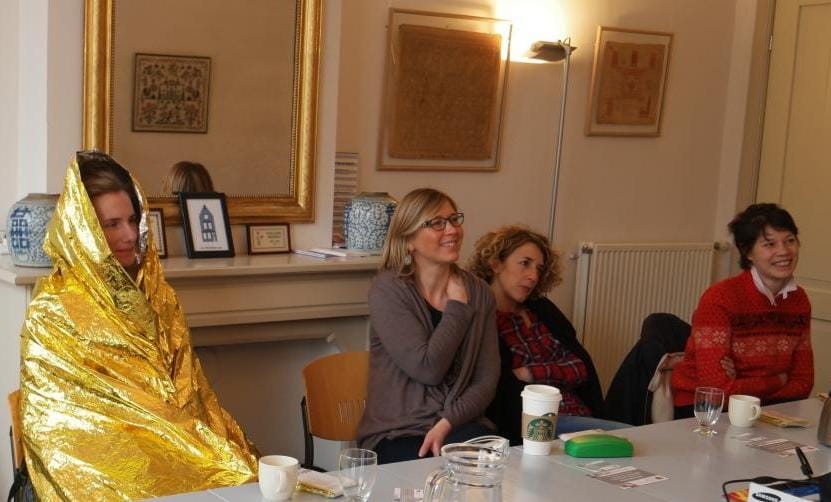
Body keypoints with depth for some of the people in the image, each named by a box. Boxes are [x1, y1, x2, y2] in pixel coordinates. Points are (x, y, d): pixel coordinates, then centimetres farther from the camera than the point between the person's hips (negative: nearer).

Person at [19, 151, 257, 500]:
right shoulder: (52, 312, -5)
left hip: (174, 440, 5)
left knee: (246, 472, -21)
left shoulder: (158, 295, 12)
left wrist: (222, 446, -7)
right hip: (101, 459, -5)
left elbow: (189, 388, 13)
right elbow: (66, 417, -8)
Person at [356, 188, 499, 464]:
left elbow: (487, 379, 3)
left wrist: (447, 424, -14)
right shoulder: (388, 289, -6)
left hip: (460, 425, 4)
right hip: (396, 435, -4)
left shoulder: (478, 293, 8)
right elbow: (428, 369, -15)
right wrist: (457, 307, -5)